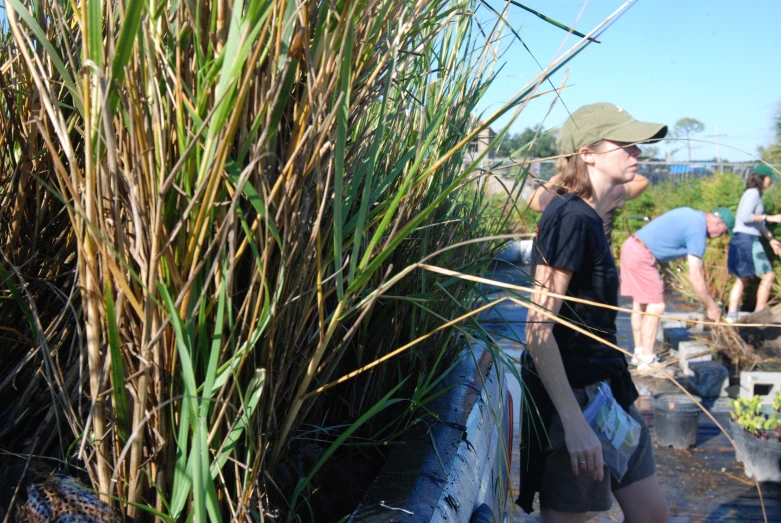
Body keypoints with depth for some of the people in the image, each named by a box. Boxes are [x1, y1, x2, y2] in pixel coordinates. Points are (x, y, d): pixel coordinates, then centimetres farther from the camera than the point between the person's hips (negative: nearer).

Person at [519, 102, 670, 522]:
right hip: (570, 394, -9)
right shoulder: (571, 219, -19)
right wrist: (573, 421, -27)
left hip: (604, 387, 9)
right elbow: (538, 328, -24)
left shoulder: (591, 218, 9)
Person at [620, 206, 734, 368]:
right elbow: (695, 277, -15)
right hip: (641, 256, -10)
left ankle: (640, 352, 25)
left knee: (640, 303, 16)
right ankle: (647, 360, 0)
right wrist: (710, 306, -5)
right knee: (656, 306, -4)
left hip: (631, 247, 10)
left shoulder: (693, 215, 14)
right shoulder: (697, 229, -14)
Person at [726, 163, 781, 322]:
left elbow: (758, 220, 24)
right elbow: (745, 217, -23)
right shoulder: (753, 193, -12)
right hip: (747, 239, -10)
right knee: (768, 276, -4)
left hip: (740, 240, 10)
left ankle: (731, 315, 13)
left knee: (742, 279, 14)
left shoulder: (755, 194, 18)